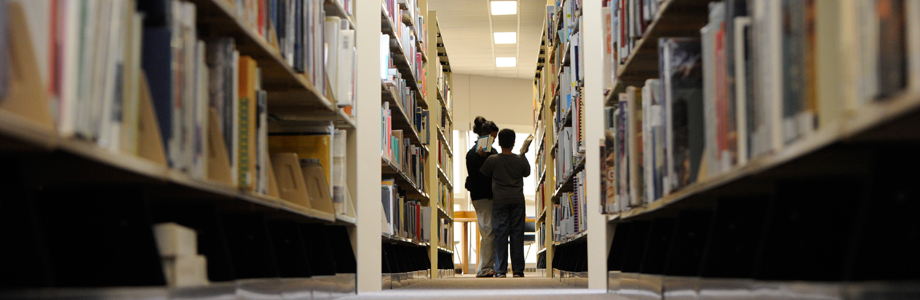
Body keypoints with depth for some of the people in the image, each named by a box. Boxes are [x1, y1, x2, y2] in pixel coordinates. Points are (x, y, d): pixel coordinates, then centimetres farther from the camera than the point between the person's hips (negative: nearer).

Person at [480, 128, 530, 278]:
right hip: (517, 200, 1)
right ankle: (518, 270, 4)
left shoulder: (492, 160, -5)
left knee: (500, 233, 1)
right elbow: (527, 173, 18)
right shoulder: (520, 160, 1)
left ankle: (500, 270, -2)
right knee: (517, 234, 4)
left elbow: (483, 175, 7)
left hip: (499, 200, -1)